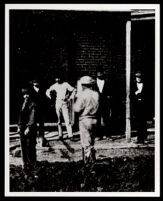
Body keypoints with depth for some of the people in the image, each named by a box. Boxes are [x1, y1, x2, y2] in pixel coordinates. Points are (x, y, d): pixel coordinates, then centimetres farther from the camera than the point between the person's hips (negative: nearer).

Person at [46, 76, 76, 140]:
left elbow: (73, 91, 4)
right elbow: (48, 91, 19)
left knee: (67, 119, -9)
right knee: (59, 120, 4)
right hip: (57, 103, 3)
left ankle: (70, 135, -11)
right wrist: (50, 97, 6)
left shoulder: (66, 84, -2)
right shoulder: (54, 85, 6)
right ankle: (60, 135, 10)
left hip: (64, 103, -3)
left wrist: (69, 98, -1)